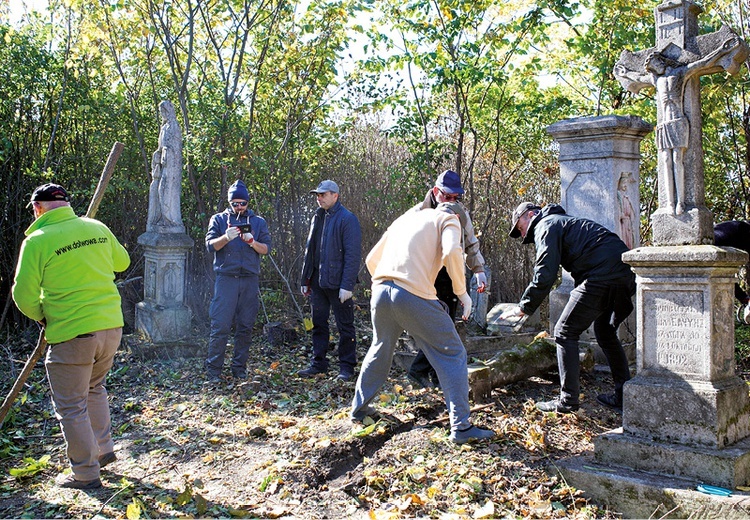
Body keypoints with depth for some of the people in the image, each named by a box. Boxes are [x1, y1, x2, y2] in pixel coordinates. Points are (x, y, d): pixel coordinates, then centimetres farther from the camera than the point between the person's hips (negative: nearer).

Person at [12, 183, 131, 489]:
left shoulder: (37, 241, -12)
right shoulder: (98, 228, 3)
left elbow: (24, 295, -10)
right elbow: (121, 262, 19)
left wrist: (41, 317, 9)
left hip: (70, 335, -6)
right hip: (112, 326, 6)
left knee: (71, 407, 9)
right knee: (94, 387, 28)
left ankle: (85, 474, 19)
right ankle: (104, 449, 34)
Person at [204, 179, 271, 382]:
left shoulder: (258, 222, 13)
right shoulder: (219, 219, 10)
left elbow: (266, 248, 6)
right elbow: (210, 245, 0)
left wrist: (252, 241, -14)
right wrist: (226, 237, -19)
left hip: (250, 280, 2)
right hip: (226, 279, -2)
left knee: (246, 327, 5)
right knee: (220, 326, -6)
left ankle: (239, 368, 15)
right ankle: (213, 369, 2)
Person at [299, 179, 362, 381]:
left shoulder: (347, 219, -9)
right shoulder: (317, 218, 14)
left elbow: (353, 254, -14)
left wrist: (347, 285, -19)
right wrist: (305, 280, 15)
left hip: (337, 282, -7)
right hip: (318, 282, 7)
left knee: (345, 327, 3)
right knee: (319, 325, 13)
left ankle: (346, 367, 11)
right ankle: (318, 363, 23)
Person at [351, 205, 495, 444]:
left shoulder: (404, 218, 29)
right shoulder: (447, 218, 12)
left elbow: (371, 259, 29)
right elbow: (451, 252, -11)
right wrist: (462, 291, -2)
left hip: (380, 291, 6)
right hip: (414, 296, -6)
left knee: (379, 351, 27)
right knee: (452, 354, 4)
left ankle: (359, 408, 39)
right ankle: (461, 427, 1)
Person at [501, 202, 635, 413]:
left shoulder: (546, 225, 1)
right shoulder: (563, 221, 31)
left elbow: (545, 274, -10)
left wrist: (524, 307, -4)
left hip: (601, 276, -10)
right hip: (626, 272, 10)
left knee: (565, 332, -2)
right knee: (605, 331, 24)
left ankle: (568, 400, 0)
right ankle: (624, 395, 26)